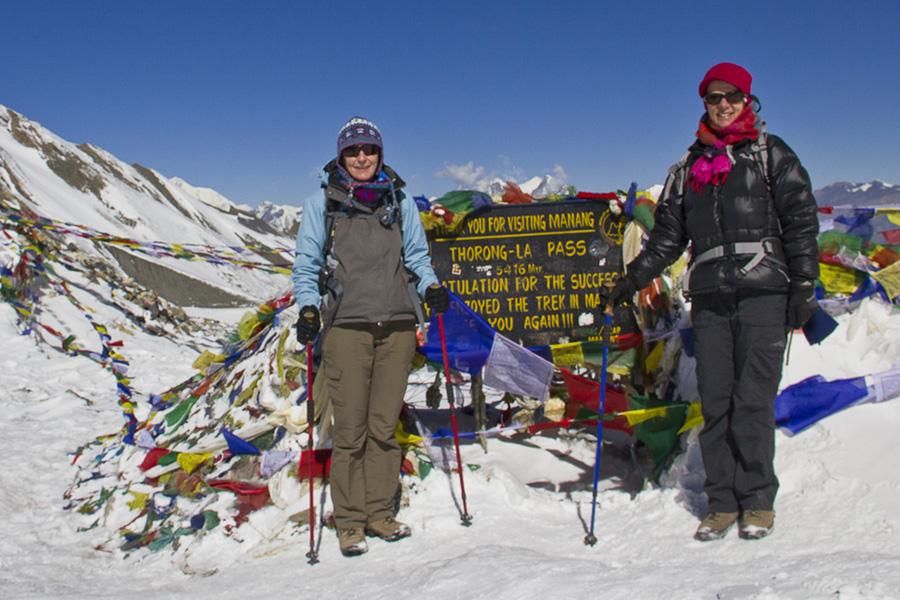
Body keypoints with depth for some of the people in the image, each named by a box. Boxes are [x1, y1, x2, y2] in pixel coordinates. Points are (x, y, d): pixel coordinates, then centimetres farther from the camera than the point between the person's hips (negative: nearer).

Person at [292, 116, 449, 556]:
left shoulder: (400, 203, 14)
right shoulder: (322, 205, 8)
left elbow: (417, 256, 17)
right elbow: (306, 264, 7)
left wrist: (431, 288, -2)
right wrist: (308, 308, -8)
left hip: (397, 326, 2)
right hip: (346, 326, -2)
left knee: (385, 426, 4)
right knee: (350, 428, -3)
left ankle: (379, 512, 15)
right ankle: (349, 521, 7)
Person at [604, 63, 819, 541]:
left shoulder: (772, 155, 9)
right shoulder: (690, 166, 18)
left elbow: (801, 222, 4)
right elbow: (668, 235, 19)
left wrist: (802, 287, -4)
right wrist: (633, 278, 9)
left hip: (763, 291, -3)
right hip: (709, 297, 3)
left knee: (753, 398, -6)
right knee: (714, 402, 1)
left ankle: (758, 501, 5)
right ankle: (723, 502, 8)